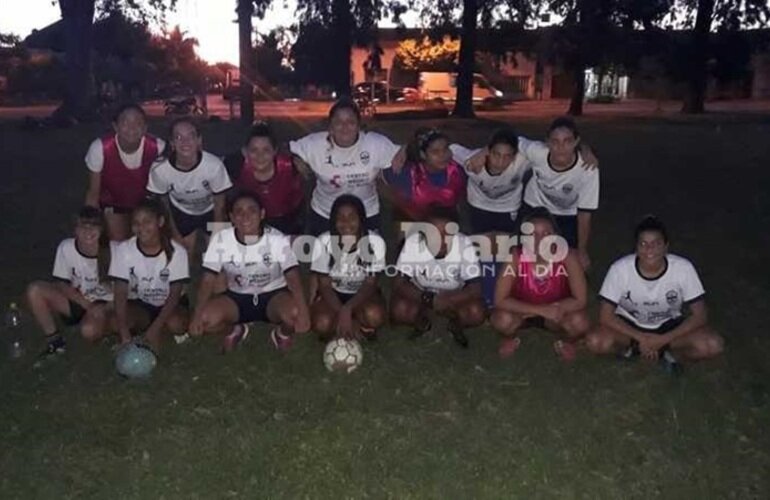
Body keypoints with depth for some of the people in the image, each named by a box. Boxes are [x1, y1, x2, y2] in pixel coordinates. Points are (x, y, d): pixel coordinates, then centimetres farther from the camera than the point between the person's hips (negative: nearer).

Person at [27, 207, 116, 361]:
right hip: (77, 301, 4)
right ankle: (55, 341, -6)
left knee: (89, 330, -35)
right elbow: (62, 284, -7)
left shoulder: (114, 250, -21)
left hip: (104, 303, -4)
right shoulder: (66, 247, -14)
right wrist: (87, 304, -18)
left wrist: (106, 309, -22)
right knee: (34, 291, -20)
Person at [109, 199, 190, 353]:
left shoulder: (177, 251, -21)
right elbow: (120, 294, -20)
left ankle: (159, 331, 0)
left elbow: (175, 294, -19)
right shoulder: (124, 250, -18)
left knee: (176, 325, -34)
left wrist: (155, 328, -31)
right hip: (139, 305, 1)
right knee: (117, 322, -31)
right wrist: (125, 334, -31)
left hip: (169, 304, -1)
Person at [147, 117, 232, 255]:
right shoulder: (159, 170, -33)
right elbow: (163, 205, -10)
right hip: (180, 213, 1)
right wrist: (176, 236, -3)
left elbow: (219, 205, -19)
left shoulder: (215, 165, -38)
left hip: (210, 212, -1)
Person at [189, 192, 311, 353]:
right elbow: (208, 281, -16)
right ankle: (235, 331, 11)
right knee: (207, 319, -27)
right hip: (237, 298, 2)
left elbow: (293, 279, -29)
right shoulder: (220, 240, -15)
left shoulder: (278, 239, -20)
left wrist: (302, 311, -46)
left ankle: (283, 332, 6)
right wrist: (198, 315, -32)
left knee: (294, 314, -34)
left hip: (273, 296, -2)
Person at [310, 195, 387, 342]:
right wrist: (341, 313, -28)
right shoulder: (324, 242, -20)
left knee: (374, 316, -33)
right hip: (333, 293, 1)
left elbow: (370, 283, -16)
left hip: (362, 293, 0)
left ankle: (358, 324, 2)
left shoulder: (375, 241, -21)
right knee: (322, 325, -29)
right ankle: (357, 324, 2)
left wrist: (347, 309, -31)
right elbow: (325, 285, -13)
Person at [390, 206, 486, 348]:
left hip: (453, 296, 0)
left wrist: (445, 302, -39)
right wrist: (430, 300, -37)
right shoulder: (413, 242, -27)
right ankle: (422, 323, 8)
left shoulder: (464, 245, -27)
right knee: (399, 310, -27)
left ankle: (456, 326, 8)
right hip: (420, 294, 0)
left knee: (477, 313, -27)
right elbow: (399, 284, -23)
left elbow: (475, 289, -24)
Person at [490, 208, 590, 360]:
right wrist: (541, 310, -34)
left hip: (554, 313, 0)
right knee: (502, 318, -32)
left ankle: (566, 341, 8)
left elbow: (580, 301, -24)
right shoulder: (515, 257, -26)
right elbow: (500, 300, -27)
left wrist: (539, 310, -27)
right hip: (523, 312, 0)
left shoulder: (567, 256, -25)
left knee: (580, 322, -30)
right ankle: (511, 338, 6)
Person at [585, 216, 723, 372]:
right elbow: (605, 316, -19)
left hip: (668, 325, 1)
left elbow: (700, 316, -16)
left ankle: (666, 351, 0)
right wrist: (641, 338, -26)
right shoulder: (620, 269, -25)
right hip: (630, 325, 0)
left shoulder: (683, 268, -23)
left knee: (713, 345, -26)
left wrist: (662, 339, -25)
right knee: (595, 342, -30)